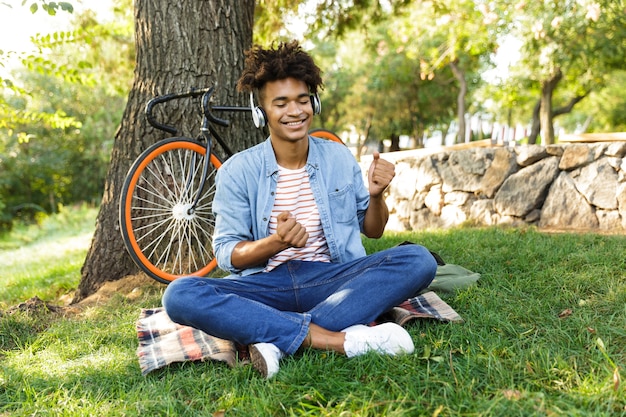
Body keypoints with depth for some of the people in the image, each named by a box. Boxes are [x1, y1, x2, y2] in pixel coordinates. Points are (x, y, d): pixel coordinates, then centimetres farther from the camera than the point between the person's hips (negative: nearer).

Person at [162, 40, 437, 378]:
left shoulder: (339, 158, 6)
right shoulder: (236, 172, -1)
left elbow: (372, 231, 15)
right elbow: (227, 255, -2)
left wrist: (376, 196, -8)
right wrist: (275, 243, -22)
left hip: (332, 277, 2)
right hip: (266, 284, -1)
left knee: (418, 260, -24)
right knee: (179, 295, -28)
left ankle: (279, 339, -30)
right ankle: (338, 338, -33)